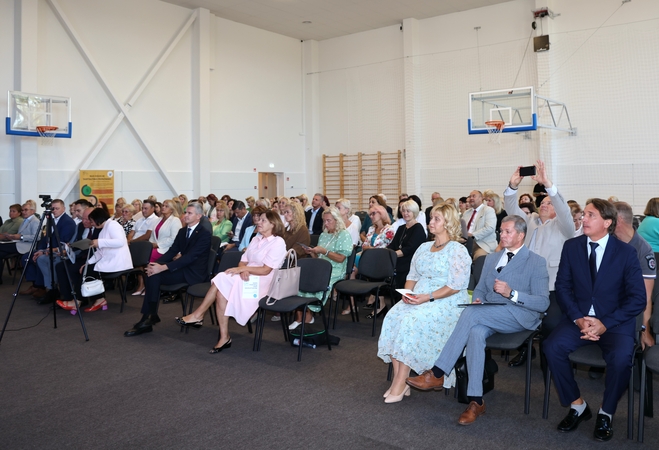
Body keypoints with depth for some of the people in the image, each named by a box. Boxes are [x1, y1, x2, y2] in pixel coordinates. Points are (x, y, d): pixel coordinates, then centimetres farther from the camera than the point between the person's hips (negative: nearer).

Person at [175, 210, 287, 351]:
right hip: (247, 278, 7)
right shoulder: (257, 239, 17)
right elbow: (243, 261, 12)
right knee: (221, 291, -25)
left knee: (222, 280, -26)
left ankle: (198, 316, -14)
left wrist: (243, 268, -17)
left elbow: (266, 270, -14)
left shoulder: (278, 242, -6)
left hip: (262, 282, -6)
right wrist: (243, 270, -11)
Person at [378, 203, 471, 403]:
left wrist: (428, 297, -21)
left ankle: (400, 384, -23)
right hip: (417, 298, 6)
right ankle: (398, 379, -19)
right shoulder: (424, 247, 18)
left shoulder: (458, 250, -5)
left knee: (411, 321, -31)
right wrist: (407, 292, -1)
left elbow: (455, 285, -13)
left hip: (447, 302, -6)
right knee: (393, 317, -22)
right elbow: (412, 276, 20)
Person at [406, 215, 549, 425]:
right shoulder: (491, 258, 21)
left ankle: (437, 374, -29)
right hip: (488, 315, 5)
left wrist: (511, 294, -20)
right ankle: (476, 400, -29)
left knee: (471, 314, -33)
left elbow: (543, 303, -6)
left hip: (520, 316, -5)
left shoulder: (536, 263, 2)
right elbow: (480, 289, 21)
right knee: (476, 332, -34)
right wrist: (477, 300, -3)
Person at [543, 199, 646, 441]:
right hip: (579, 317, 2)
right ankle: (577, 405, 0)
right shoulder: (571, 246, 2)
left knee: (621, 358, -30)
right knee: (552, 347, -24)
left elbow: (638, 299, -7)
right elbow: (562, 286, 1)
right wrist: (578, 319, -14)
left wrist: (605, 323, -18)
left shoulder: (626, 252, -4)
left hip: (615, 321, -2)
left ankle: (606, 413, -2)